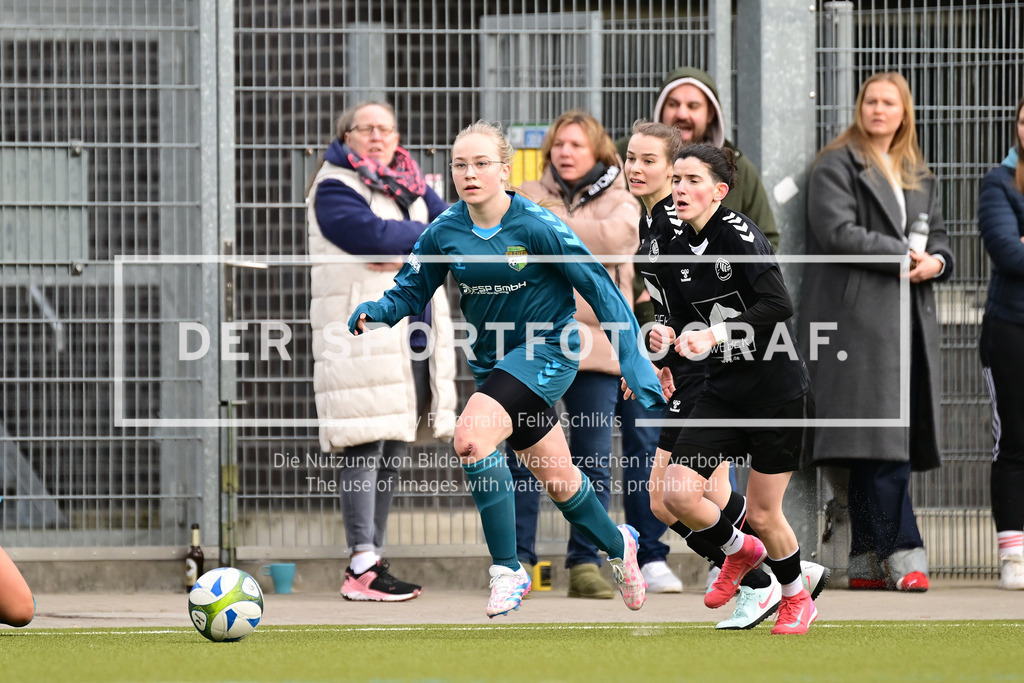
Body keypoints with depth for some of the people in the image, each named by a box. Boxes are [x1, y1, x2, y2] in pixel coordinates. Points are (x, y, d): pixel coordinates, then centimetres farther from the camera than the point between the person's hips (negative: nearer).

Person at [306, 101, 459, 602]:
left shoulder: (411, 188, 20)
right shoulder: (333, 188, -2)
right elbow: (371, 233, -18)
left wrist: (407, 251, -12)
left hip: (413, 341, 8)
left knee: (392, 451, 10)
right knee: (365, 447, -11)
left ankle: (372, 559, 16)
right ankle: (361, 567, -13)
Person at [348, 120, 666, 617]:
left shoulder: (536, 226, -18)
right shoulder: (444, 232, -6)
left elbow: (597, 286, -12)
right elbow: (410, 292, 3)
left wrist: (633, 360, -14)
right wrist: (376, 311, -20)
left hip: (549, 348, -6)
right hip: (493, 360, 6)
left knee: (471, 437, -27)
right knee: (556, 479, 16)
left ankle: (507, 570, -16)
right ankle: (617, 544, 45)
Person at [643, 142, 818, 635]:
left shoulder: (738, 233, -16)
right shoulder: (667, 248, 4)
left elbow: (779, 306, -26)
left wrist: (714, 335, -31)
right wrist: (668, 335, -9)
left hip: (776, 389, -6)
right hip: (720, 391, 6)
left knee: (762, 515, 0)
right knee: (675, 493, -9)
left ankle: (797, 599, 29)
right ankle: (740, 552, 22)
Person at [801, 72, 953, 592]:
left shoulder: (918, 175, 23)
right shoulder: (836, 167, 2)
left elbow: (938, 237, 23)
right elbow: (837, 231, -10)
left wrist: (935, 262, -1)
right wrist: (902, 255, -11)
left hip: (910, 318, 6)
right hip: (859, 319, -6)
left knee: (875, 451, 4)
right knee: (881, 444, -13)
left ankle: (867, 561, 4)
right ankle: (903, 554, -14)